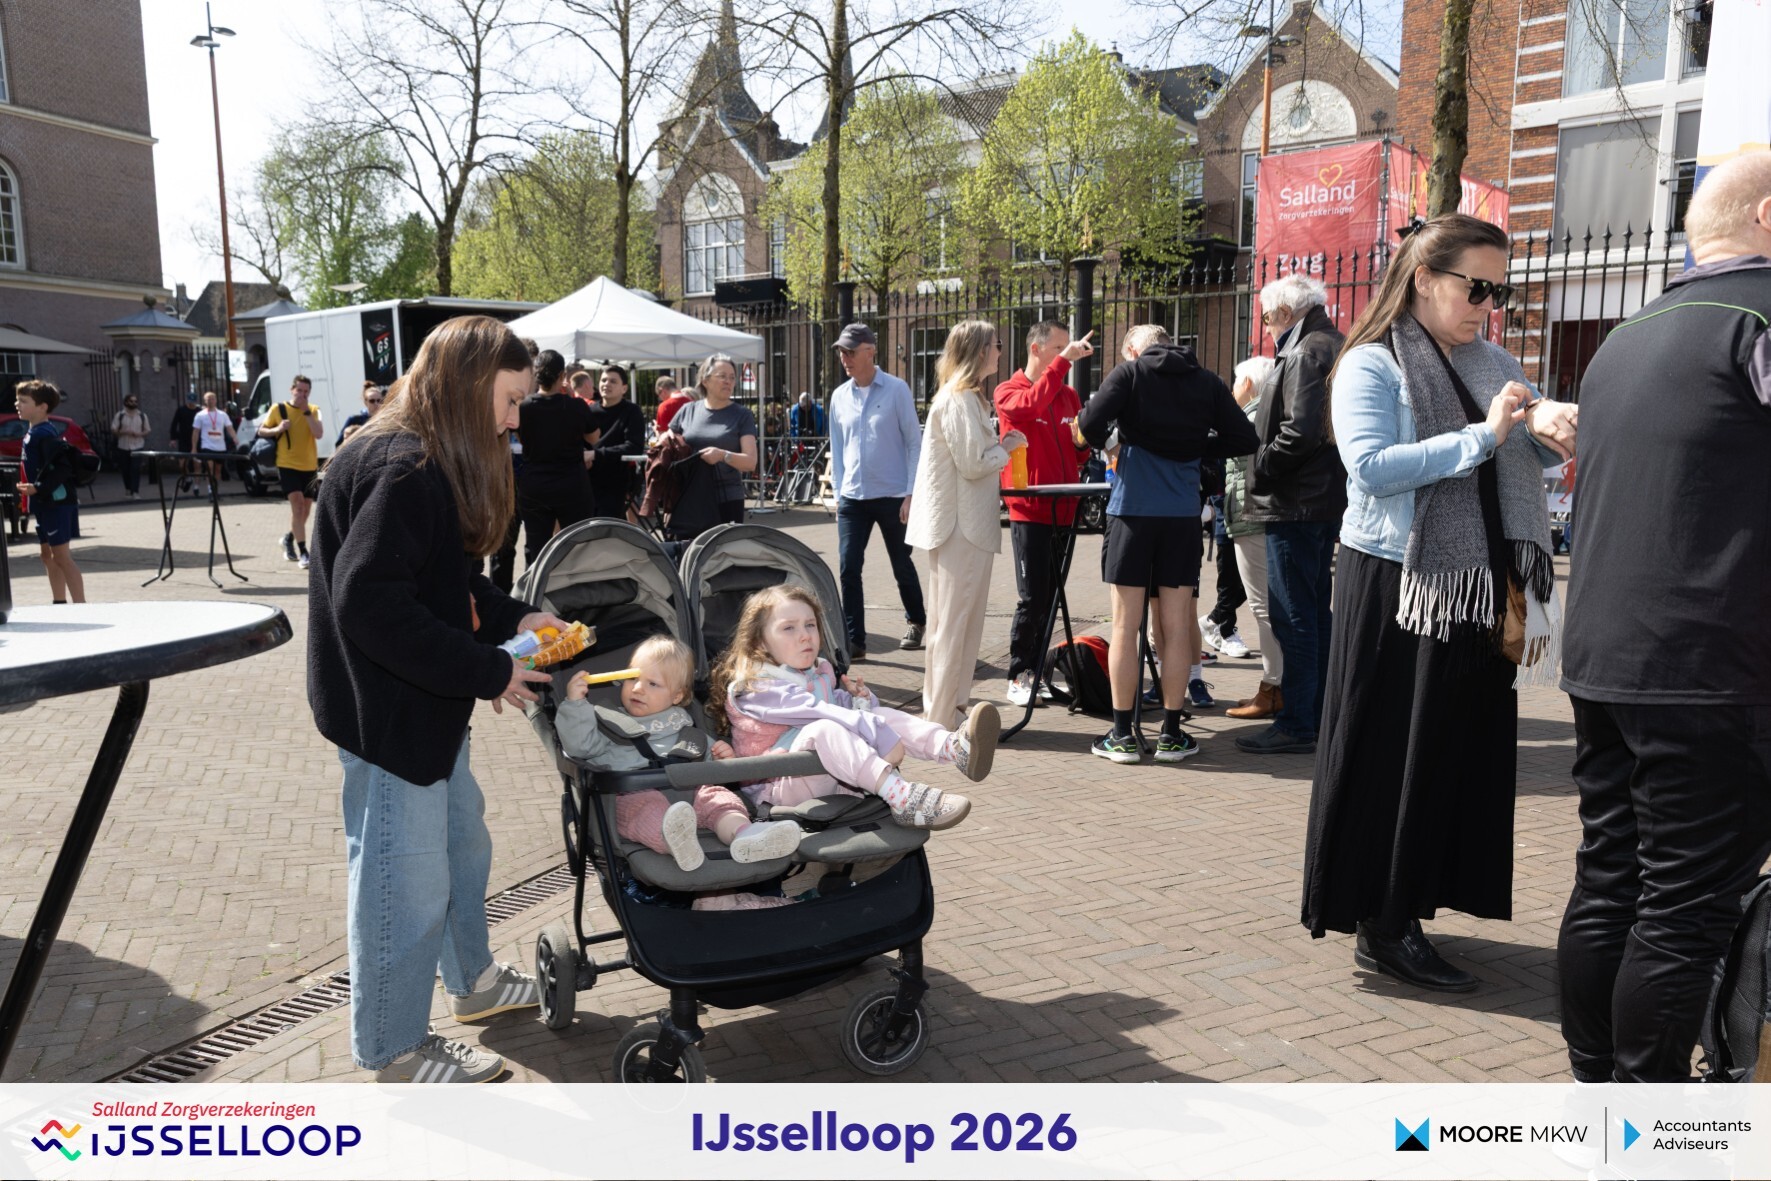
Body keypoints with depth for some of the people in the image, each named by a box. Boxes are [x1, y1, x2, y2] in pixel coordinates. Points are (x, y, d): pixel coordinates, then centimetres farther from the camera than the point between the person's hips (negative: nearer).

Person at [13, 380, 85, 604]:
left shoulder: (45, 434, -17)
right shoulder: (32, 431, 12)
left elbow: (62, 468, -25)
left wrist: (38, 489, -27)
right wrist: (34, 490, 13)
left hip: (57, 502, -10)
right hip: (45, 503, 10)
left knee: (61, 556, -10)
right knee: (47, 553, 17)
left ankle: (80, 607, -9)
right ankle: (59, 603, 25)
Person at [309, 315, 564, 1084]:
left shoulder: (430, 463, 10)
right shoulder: (402, 469, -24)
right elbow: (370, 603, -31)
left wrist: (512, 616, 3)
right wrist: (487, 670, -26)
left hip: (425, 704, 11)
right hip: (385, 710, -11)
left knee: (462, 839, 24)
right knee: (406, 878, 3)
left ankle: (472, 980, 45)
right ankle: (395, 1049, 22)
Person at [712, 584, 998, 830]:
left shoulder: (821, 674, 18)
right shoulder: (755, 687, -12)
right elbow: (819, 714, -23)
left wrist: (860, 700, -3)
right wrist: (880, 738, -31)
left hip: (833, 775, 8)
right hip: (781, 786, -7)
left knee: (882, 715, -10)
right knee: (824, 730, -36)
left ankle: (953, 747, -34)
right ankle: (902, 798, -52)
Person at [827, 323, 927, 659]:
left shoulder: (896, 390, -6)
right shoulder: (839, 396, 6)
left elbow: (914, 444, -5)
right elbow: (837, 448, 12)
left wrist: (910, 494, -10)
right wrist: (839, 492, 7)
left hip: (892, 496, -3)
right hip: (853, 497, 3)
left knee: (902, 566, 11)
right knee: (848, 568, -4)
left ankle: (916, 621, 35)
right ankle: (854, 640, 3)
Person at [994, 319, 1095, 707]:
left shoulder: (1069, 396, 15)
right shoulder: (1009, 391, -1)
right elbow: (1032, 404, -25)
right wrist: (1064, 360, -26)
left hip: (1062, 510, 6)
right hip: (1029, 510, -5)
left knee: (1051, 595, 8)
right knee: (1031, 598, -5)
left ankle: (1038, 671, 17)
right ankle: (1018, 677, 5)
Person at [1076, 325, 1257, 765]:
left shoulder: (1130, 371, 0)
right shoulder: (1206, 380, 8)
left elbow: (1090, 423, -14)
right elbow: (1243, 439, 7)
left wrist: (1100, 440, 8)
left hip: (1132, 510, -2)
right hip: (1183, 514, 2)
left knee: (1125, 626, 4)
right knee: (1176, 627, 8)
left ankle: (1122, 735, 7)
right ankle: (1171, 734, 14)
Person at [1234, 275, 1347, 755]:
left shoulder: (1306, 353, -13)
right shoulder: (1336, 346, 19)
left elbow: (1300, 430, -24)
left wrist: (1261, 468, -12)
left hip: (1296, 502, -11)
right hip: (1326, 499, 11)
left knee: (1293, 615, -7)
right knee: (1316, 611, 14)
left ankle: (1297, 725, -3)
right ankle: (1315, 716, 22)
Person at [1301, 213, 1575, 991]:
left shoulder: (1490, 364, 14)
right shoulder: (1371, 365, -6)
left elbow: (1535, 450, 11)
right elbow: (1370, 467, -19)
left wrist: (1547, 423, -11)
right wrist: (1481, 436, -19)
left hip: (1474, 592, 7)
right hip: (1397, 586, -7)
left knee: (1462, 749, 10)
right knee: (1394, 756, -1)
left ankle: (1407, 907, 22)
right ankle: (1380, 927, 9)